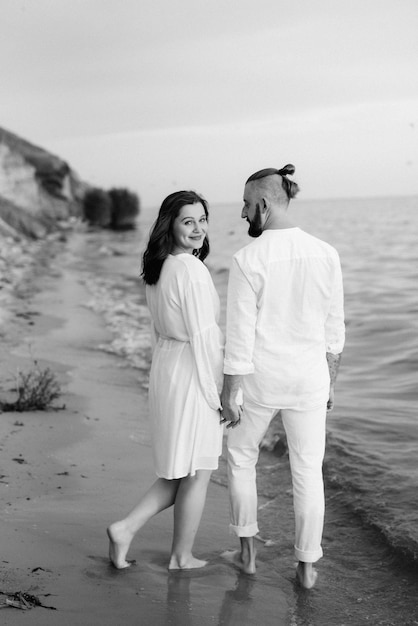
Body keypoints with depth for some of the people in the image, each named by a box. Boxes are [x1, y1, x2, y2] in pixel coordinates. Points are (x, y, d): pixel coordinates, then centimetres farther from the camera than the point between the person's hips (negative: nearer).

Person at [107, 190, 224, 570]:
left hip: (165, 368, 9)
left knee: (180, 470, 19)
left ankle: (126, 529, 14)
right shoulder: (192, 270, -19)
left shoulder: (157, 268, 8)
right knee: (197, 473, 7)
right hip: (194, 374, -9)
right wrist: (220, 393, -13)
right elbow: (203, 336, -19)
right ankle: (182, 557, 20)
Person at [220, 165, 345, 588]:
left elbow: (240, 334, -17)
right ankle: (306, 566, 22)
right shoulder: (325, 254, -5)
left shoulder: (248, 260, -18)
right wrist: (329, 383, 14)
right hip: (307, 379, 3)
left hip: (259, 380, -2)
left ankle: (247, 552, 29)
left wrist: (229, 395, -9)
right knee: (308, 472, 14)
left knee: (241, 458, 22)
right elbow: (333, 329, 2)